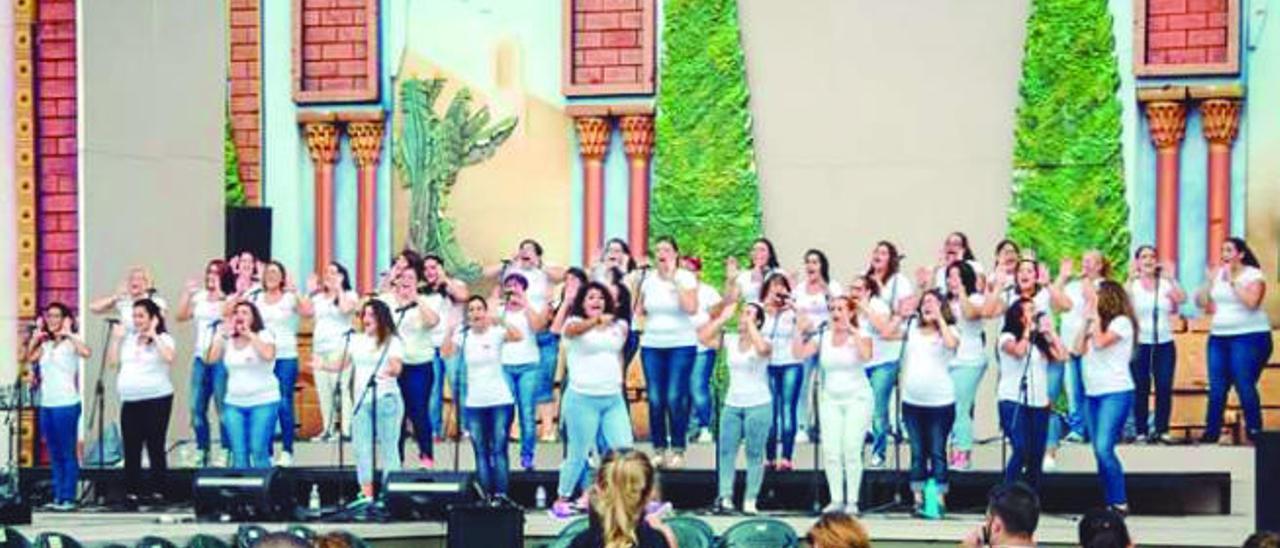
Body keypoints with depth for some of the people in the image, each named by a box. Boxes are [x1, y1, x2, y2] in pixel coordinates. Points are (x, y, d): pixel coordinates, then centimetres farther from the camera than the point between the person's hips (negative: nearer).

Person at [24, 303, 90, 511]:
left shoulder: (71, 342, -4)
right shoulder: (45, 344, 17)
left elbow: (86, 353, -24)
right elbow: (27, 359, 8)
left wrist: (69, 333, -18)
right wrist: (35, 336, 6)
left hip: (67, 404, -7)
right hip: (46, 404, 7)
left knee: (68, 453, -4)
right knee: (54, 454, 9)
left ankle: (68, 498, -3)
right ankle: (57, 497, 13)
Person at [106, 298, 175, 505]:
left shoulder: (163, 339, 0)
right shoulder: (128, 337, 14)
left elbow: (169, 358, -19)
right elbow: (112, 360, 13)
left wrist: (154, 336, -15)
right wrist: (116, 338, 7)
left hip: (156, 400, -5)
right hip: (129, 401, 5)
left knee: (155, 447, -3)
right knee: (131, 449, 6)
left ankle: (157, 491, 0)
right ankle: (131, 493, 10)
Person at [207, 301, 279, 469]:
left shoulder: (263, 336, -1)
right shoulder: (227, 339, 10)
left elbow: (268, 355, -21)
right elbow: (212, 358, -3)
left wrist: (250, 335, -15)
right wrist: (222, 335, -6)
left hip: (263, 402, -4)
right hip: (234, 403, 4)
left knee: (258, 451, -12)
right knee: (238, 453, -1)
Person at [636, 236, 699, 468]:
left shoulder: (686, 278, -3)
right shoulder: (649, 279, 7)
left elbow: (691, 308, -18)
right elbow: (639, 310, 17)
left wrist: (675, 279, -16)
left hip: (681, 345, -4)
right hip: (652, 344, 4)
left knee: (675, 398, -9)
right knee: (655, 399, 0)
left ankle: (678, 449, 2)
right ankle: (659, 449, 10)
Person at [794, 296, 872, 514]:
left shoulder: (860, 336, -4)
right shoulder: (822, 337, 5)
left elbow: (866, 355, -25)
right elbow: (800, 353, -3)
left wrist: (851, 329, -23)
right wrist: (801, 331, -10)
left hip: (857, 398, -3)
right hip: (830, 399, 3)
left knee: (852, 450, -9)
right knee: (830, 451, -3)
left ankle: (852, 501, -3)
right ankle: (836, 499, 4)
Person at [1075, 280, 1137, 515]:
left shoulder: (1122, 322, -4)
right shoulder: (1097, 324, 17)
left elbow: (1100, 343, -16)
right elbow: (1080, 349, 9)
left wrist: (1096, 316, -7)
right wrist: (1087, 319, 8)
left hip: (1116, 393, -8)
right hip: (1094, 392, 8)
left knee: (1104, 448, -19)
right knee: (1100, 452, 5)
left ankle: (1119, 502, -13)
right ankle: (1110, 503, 9)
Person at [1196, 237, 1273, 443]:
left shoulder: (1254, 275, -4)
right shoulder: (1217, 274, 12)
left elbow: (1251, 302, -19)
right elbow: (1202, 303, 11)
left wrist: (1232, 280, -16)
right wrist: (1209, 281, -1)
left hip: (1249, 337, -6)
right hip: (1219, 337, 6)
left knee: (1245, 387, -13)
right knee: (1216, 389, 4)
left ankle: (1254, 432, -6)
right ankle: (1211, 433, 9)